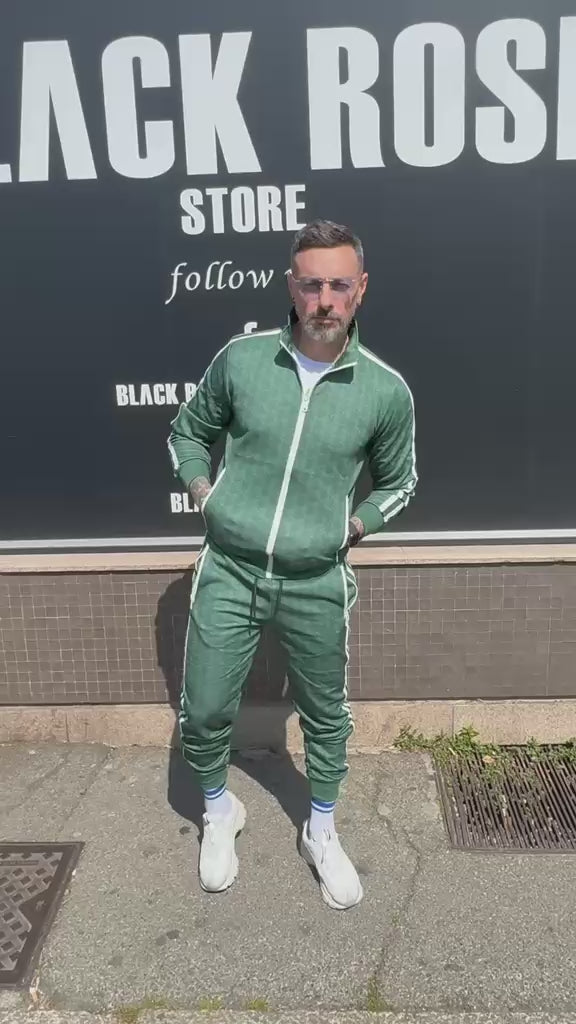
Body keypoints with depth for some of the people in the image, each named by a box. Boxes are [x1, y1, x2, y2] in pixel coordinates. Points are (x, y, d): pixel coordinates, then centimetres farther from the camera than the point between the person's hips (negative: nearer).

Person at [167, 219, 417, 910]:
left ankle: (321, 833, 42)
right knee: (203, 713, 7)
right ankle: (219, 811, 39)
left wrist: (353, 527, -1)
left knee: (326, 716, 16)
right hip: (228, 571, 1)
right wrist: (204, 495, 0)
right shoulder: (241, 358, -6)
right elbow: (187, 431, 11)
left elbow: (398, 482, 11)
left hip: (317, 582, 0)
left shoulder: (386, 390, -7)